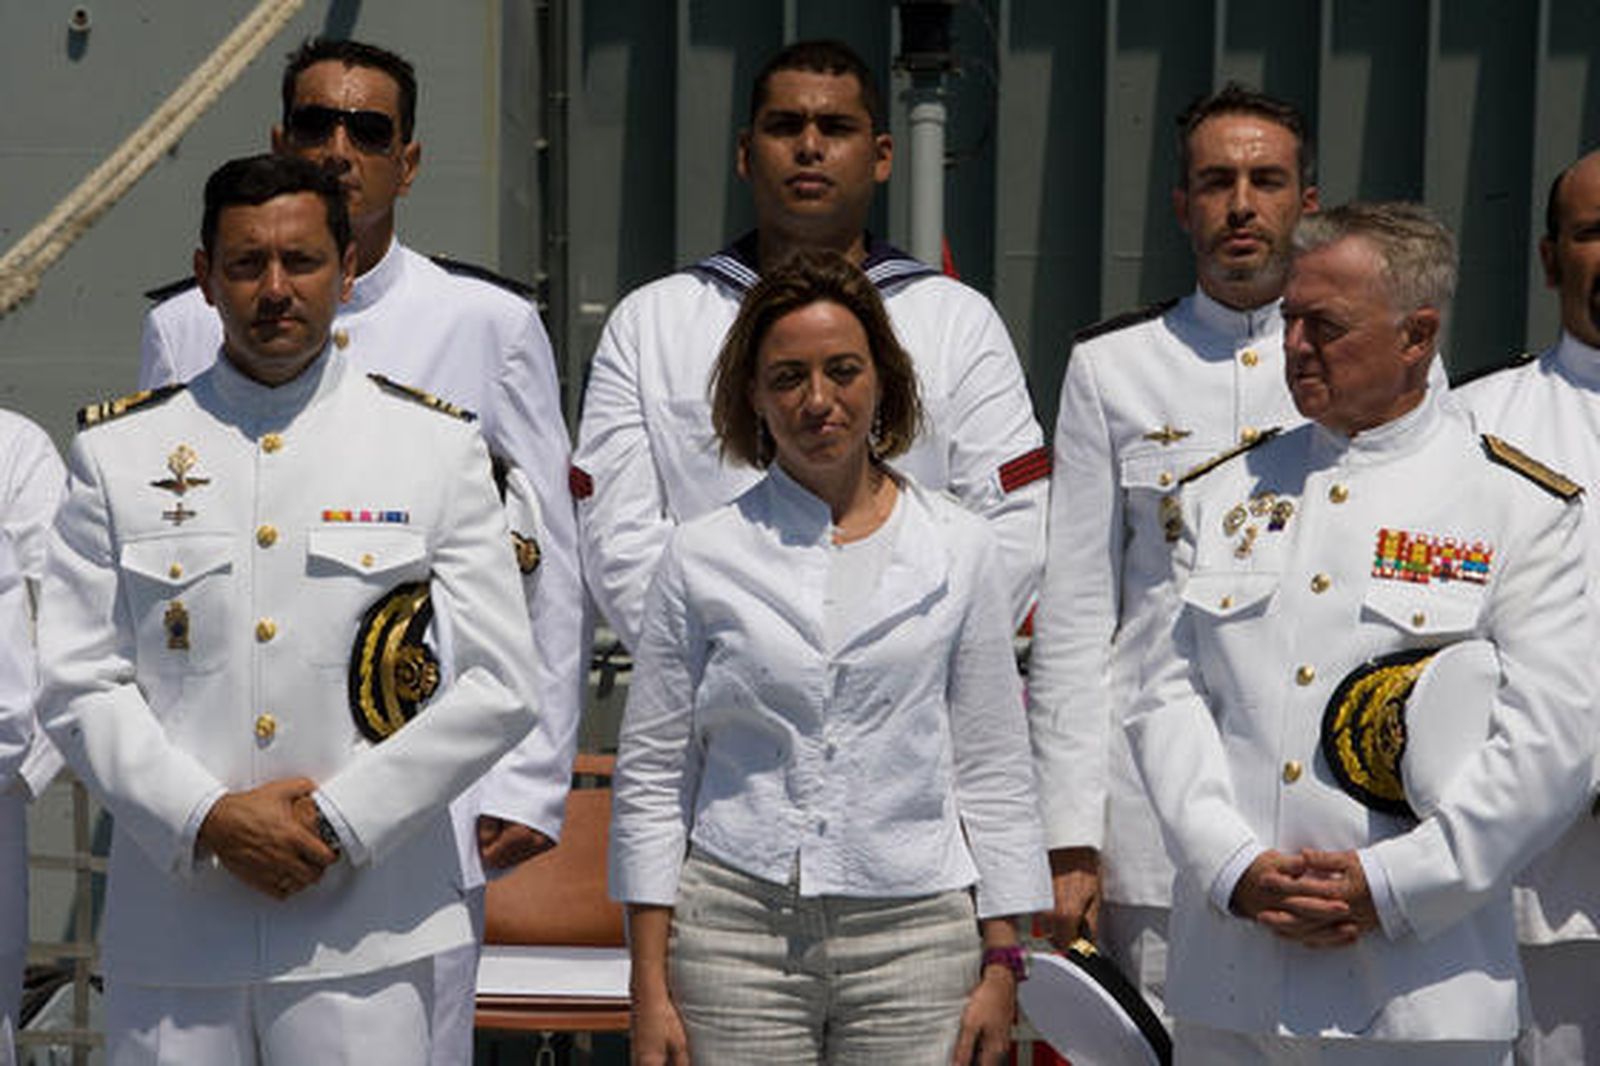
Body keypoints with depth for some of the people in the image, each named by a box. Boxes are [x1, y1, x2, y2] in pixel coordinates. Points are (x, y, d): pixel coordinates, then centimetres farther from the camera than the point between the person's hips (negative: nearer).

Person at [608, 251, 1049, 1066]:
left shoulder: (960, 550, 6)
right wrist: (650, 989, 0)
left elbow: (993, 772, 8)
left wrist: (1001, 966, 2)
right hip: (738, 933, 0)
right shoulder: (702, 556, 4)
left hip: (912, 936, 1)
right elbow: (650, 777, 5)